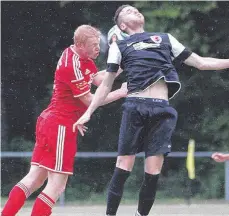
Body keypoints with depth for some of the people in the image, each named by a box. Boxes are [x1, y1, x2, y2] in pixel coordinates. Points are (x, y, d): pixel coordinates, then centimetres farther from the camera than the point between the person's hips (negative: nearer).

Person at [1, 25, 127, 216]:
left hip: (49, 121, 10)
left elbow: (98, 79, 10)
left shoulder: (79, 55, 7)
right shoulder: (73, 66, -20)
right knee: (57, 185, -8)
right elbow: (89, 100, -14)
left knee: (35, 178, 10)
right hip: (61, 126, -10)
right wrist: (121, 93, -9)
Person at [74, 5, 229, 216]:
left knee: (153, 172, -3)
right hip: (135, 106, -2)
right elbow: (106, 84, 19)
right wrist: (88, 112, 10)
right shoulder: (119, 46, 19)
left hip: (162, 110, 2)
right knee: (124, 167, -7)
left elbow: (201, 63, 24)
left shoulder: (166, 38, 24)